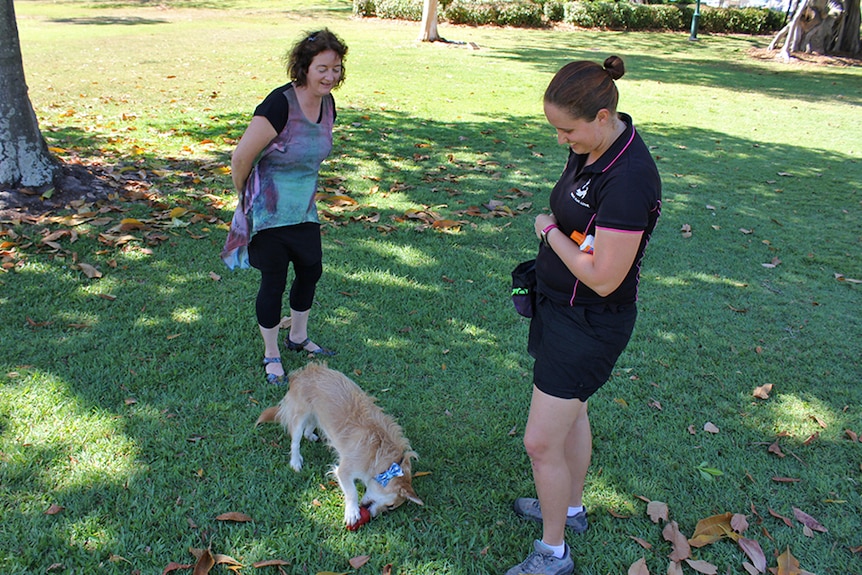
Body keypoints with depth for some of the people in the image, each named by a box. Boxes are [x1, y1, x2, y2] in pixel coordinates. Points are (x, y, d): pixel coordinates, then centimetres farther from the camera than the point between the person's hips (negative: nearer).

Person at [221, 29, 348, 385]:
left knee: (310, 271, 17)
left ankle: (298, 338, 41)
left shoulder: (327, 104, -1)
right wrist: (248, 199, -4)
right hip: (269, 212, -7)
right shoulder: (280, 105, -25)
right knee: (273, 282, 4)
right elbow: (241, 158, -20)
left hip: (304, 209, 7)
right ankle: (271, 355, 25)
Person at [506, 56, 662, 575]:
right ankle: (571, 508, 49)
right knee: (570, 412, 25)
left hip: (591, 324, -9)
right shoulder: (592, 148, -1)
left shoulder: (628, 180, -30)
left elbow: (603, 279, -27)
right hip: (561, 305, 10)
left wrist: (550, 230, -17)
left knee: (542, 441, 0)